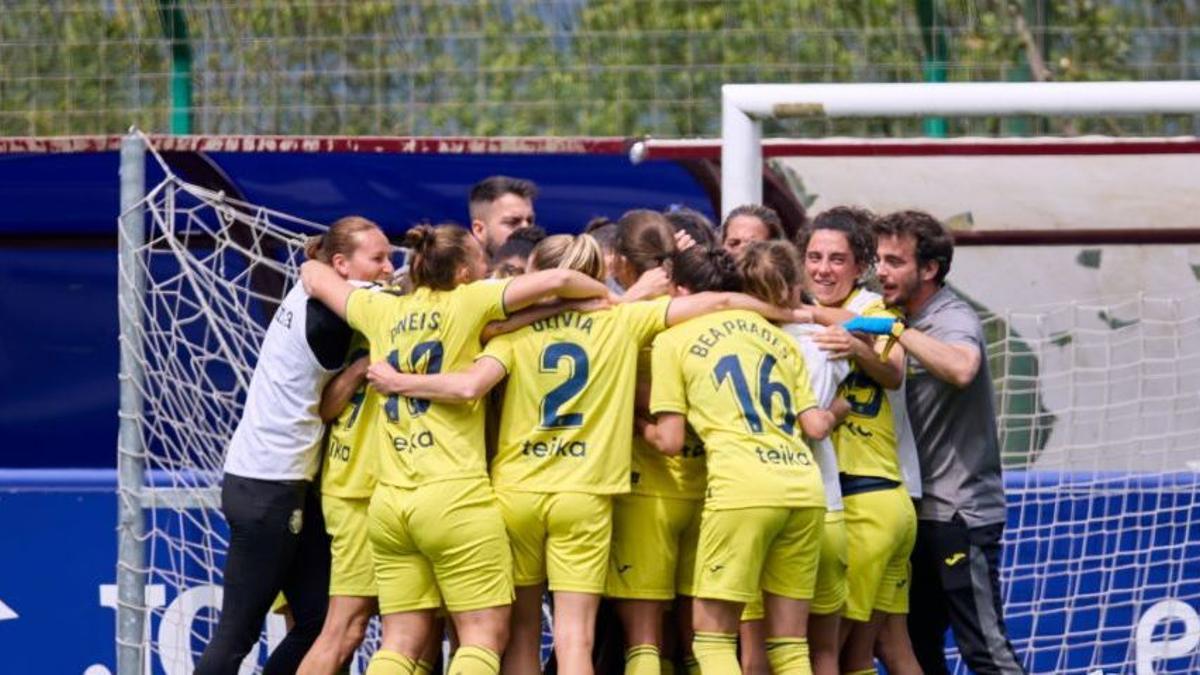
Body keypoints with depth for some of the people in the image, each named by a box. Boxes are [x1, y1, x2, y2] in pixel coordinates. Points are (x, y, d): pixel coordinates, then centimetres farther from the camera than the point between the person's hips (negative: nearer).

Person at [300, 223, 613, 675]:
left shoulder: (384, 311, 12)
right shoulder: (465, 303, -3)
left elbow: (315, 275, 27)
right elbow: (557, 280, -9)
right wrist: (604, 295, 7)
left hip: (389, 500, 6)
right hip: (454, 496, -6)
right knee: (485, 635, -2)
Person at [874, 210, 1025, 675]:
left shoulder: (954, 319, -14)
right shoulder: (912, 323, 14)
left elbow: (960, 367, -35)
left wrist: (896, 329, -30)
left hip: (960, 512, -10)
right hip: (923, 511, 10)